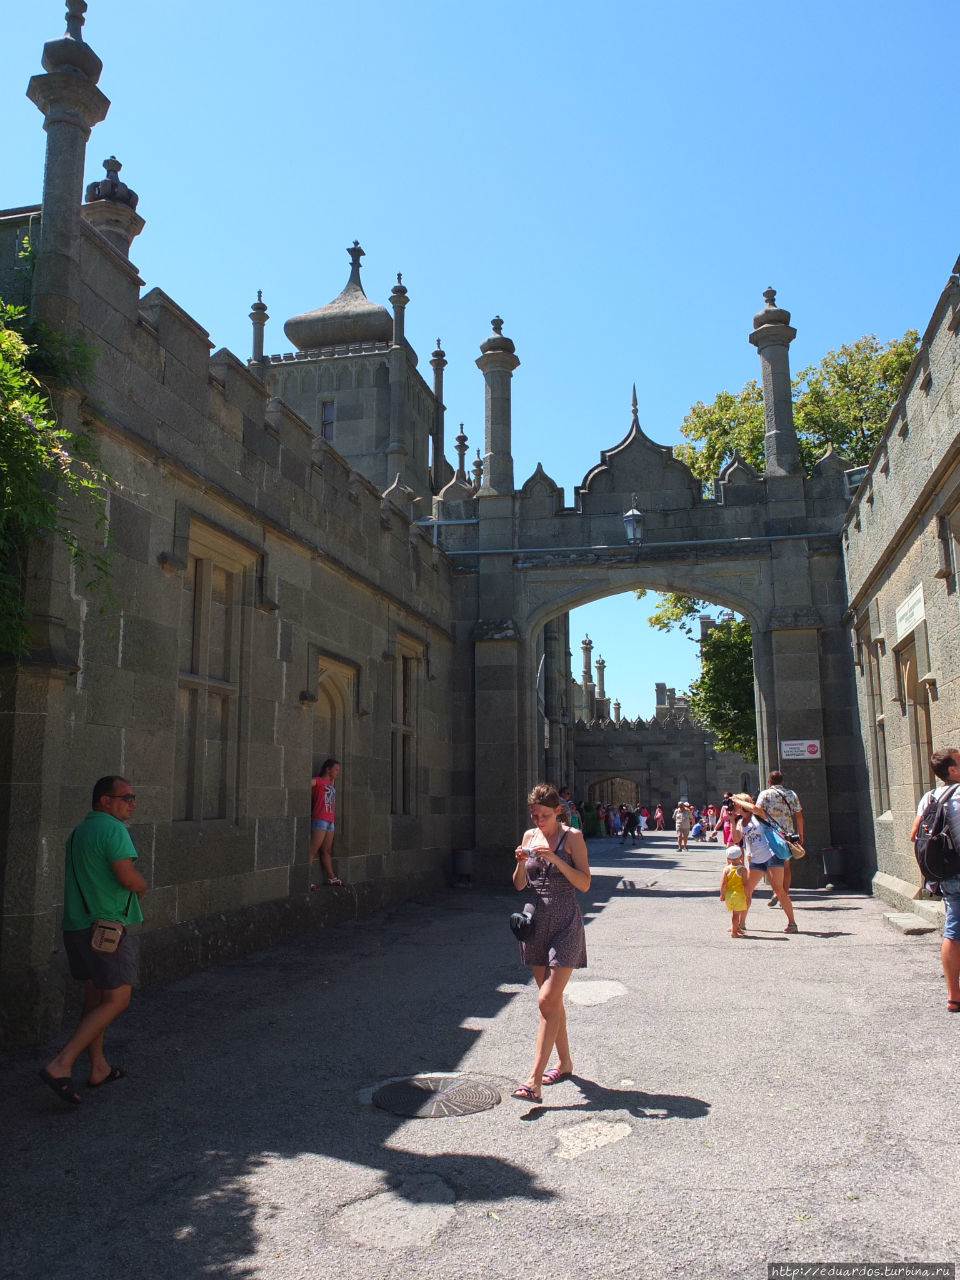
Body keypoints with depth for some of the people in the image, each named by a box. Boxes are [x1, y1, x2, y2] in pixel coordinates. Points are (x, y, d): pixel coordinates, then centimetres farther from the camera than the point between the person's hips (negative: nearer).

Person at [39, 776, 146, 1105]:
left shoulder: (78, 832, 15)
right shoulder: (113, 829, -16)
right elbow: (129, 878, -23)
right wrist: (143, 885, 0)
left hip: (76, 925, 10)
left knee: (96, 995, 17)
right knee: (116, 1000, -4)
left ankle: (99, 1068, 24)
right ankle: (60, 1065, -9)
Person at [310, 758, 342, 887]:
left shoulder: (332, 783, 18)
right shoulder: (317, 781, -6)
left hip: (330, 821, 8)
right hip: (319, 819, -8)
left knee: (327, 851, 16)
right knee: (313, 850, -11)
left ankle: (330, 877, 22)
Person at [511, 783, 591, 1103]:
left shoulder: (572, 837, -6)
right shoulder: (529, 836, 7)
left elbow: (584, 884, -11)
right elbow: (519, 885, 10)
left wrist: (555, 859, -21)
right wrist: (521, 862, -10)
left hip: (564, 923, -5)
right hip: (536, 921, 6)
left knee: (548, 1000, -11)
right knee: (552, 999, 15)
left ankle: (534, 1081, -12)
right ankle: (564, 1063, 31)